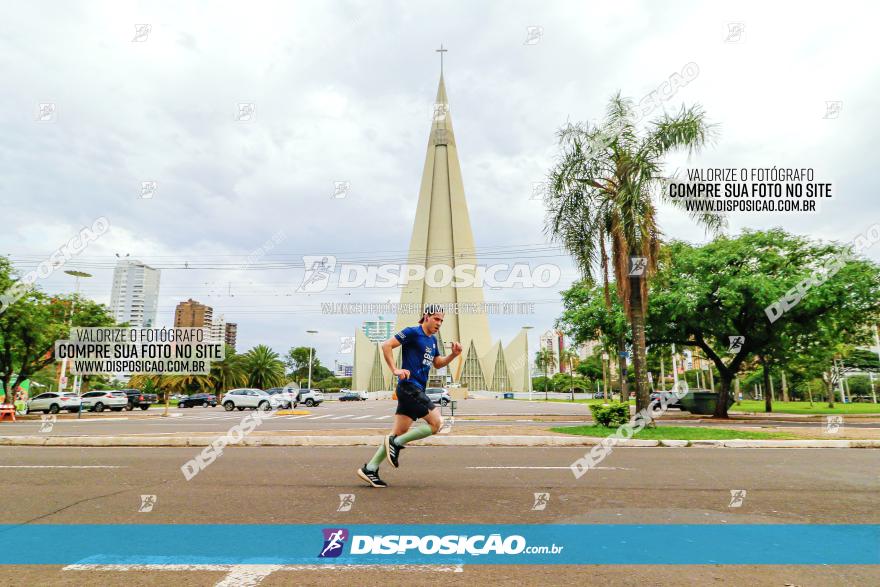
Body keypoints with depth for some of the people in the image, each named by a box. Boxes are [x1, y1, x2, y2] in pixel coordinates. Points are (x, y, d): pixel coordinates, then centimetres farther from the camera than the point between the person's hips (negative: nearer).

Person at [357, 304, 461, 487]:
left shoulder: (433, 340, 18)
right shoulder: (412, 332, -8)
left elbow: (437, 364, 26)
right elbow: (386, 345, -12)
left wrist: (453, 355, 10)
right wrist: (395, 370, -18)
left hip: (416, 390, 9)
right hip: (409, 386, -9)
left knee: (399, 432, 8)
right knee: (436, 423, -10)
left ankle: (370, 469, 13)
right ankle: (396, 444, -2)